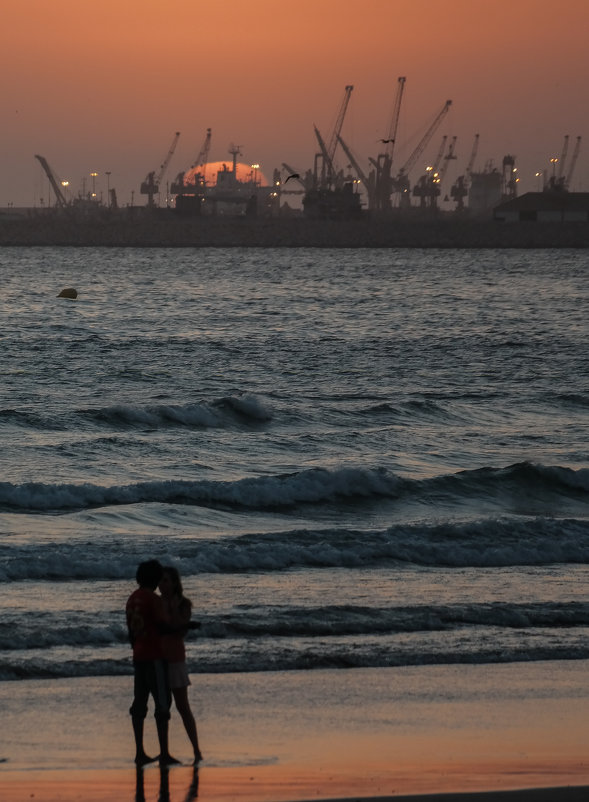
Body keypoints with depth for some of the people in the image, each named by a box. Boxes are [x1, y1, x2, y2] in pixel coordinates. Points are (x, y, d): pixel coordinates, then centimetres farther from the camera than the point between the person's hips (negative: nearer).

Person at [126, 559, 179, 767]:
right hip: (155, 656, -8)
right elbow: (163, 628, -15)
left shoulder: (132, 599, 11)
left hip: (139, 656, 8)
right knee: (162, 704, -6)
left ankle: (139, 752, 9)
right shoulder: (153, 599, -14)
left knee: (140, 704, 8)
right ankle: (164, 753, -9)